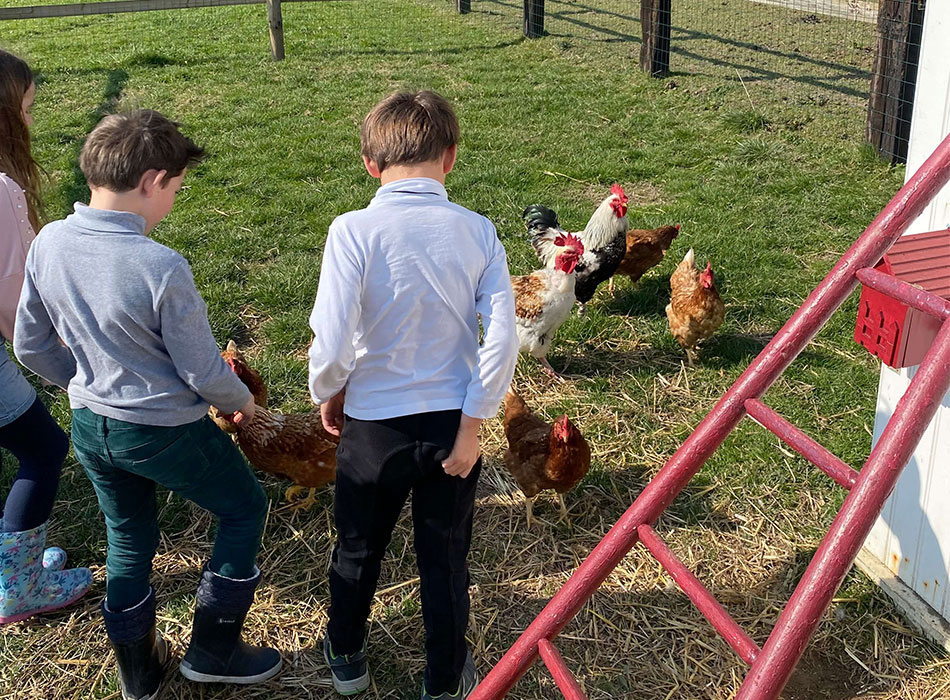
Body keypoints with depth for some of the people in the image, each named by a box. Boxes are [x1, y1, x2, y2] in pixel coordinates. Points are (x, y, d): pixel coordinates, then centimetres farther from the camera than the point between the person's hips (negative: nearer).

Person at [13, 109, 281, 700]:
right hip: (166, 432, -6)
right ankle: (213, 650, 27)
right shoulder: (162, 268, -28)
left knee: (128, 540, 24)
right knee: (244, 509, 18)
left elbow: (30, 346, 3)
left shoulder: (49, 244, -9)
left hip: (91, 426, 7)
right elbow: (203, 372, -18)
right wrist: (241, 401, 3)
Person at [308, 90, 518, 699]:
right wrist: (471, 424, -4)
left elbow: (332, 342, -18)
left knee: (359, 549, 23)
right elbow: (502, 339, -12)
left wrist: (328, 394, 3)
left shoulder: (354, 231, -17)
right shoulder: (478, 231, -9)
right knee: (445, 559, 19)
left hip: (374, 424, -1)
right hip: (453, 421, 1)